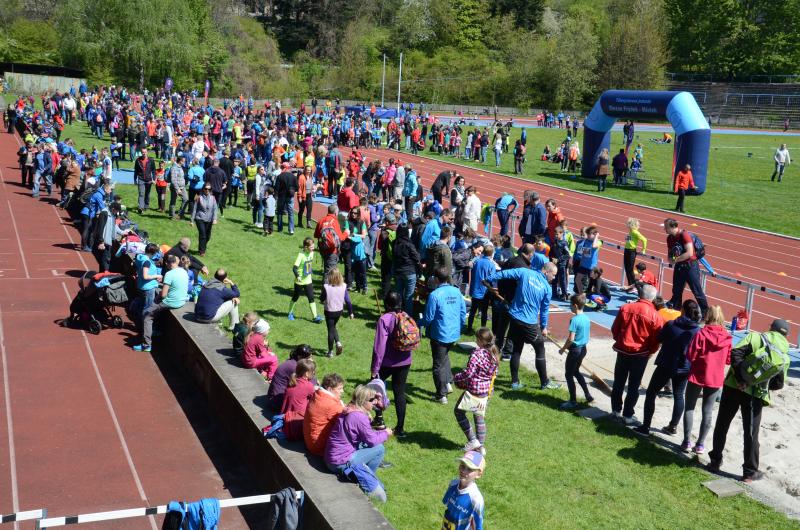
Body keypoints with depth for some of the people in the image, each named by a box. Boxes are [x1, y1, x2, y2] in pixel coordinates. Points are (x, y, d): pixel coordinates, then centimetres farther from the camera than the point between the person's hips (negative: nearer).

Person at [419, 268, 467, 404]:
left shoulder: (435, 295, -19)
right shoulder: (457, 292, -2)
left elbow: (428, 318, -14)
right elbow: (463, 313, 5)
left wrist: (418, 324, 5)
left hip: (440, 335, -6)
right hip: (454, 333, 6)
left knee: (439, 364, 6)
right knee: (445, 356, 30)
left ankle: (441, 395, 13)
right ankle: (447, 383, 23)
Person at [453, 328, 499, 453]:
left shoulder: (477, 353, -21)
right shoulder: (494, 354, 2)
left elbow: (469, 372, -24)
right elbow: (494, 373, 11)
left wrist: (456, 377, -8)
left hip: (474, 390, -7)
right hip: (486, 391, 7)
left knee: (459, 412, 11)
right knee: (480, 417, 18)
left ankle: (473, 440, 8)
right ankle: (480, 446, 21)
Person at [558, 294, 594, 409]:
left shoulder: (574, 319, -21)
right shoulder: (587, 319, 5)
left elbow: (571, 338, -22)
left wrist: (563, 349, -8)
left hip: (575, 350, -8)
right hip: (583, 349, 8)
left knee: (569, 375, 3)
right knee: (576, 372, 25)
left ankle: (573, 402, 8)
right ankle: (588, 395, 27)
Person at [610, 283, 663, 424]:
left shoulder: (625, 308, -7)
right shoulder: (655, 316, -14)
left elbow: (614, 329, 1)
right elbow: (656, 339, -8)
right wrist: (649, 352, 10)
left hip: (623, 351, 2)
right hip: (640, 355, -2)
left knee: (618, 382, 17)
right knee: (633, 386, 9)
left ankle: (616, 410, 27)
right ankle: (628, 415, 14)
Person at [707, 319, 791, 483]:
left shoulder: (755, 337, 0)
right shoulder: (785, 357, 5)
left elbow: (735, 353, -15)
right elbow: (778, 384, 6)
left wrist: (740, 378, -13)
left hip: (733, 386, 0)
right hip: (755, 395, 1)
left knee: (721, 426, 13)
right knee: (751, 433, 11)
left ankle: (715, 462, 20)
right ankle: (750, 472, 17)